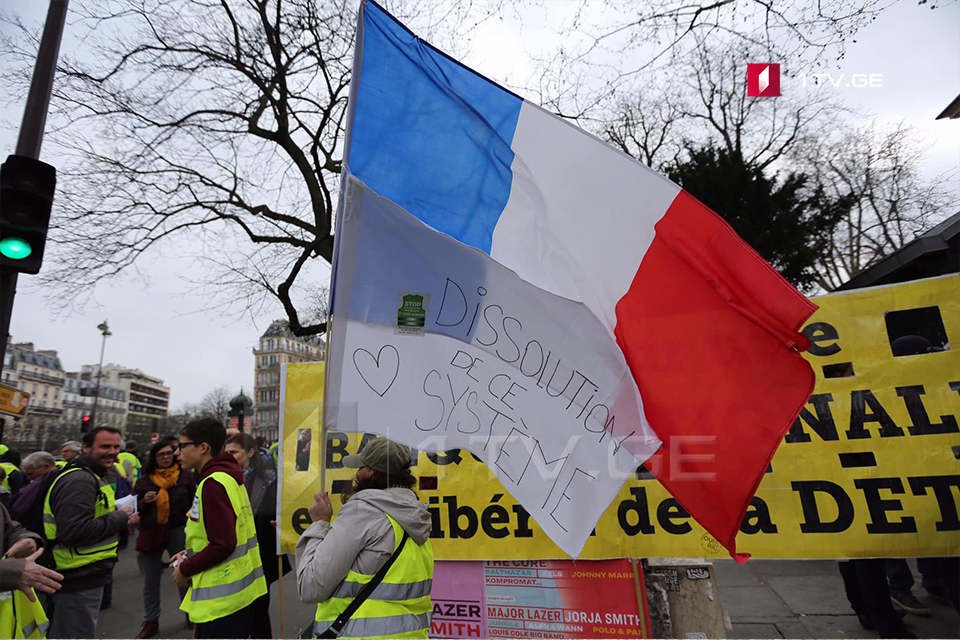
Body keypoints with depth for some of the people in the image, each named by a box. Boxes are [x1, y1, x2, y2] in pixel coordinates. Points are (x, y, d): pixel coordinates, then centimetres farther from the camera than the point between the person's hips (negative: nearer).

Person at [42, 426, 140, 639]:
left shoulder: (90, 477, 13)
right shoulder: (79, 480, -22)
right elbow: (73, 531, -31)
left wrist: (123, 521, 7)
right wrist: (119, 518, -20)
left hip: (83, 578, 11)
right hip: (78, 582, -11)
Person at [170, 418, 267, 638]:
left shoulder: (213, 483, -19)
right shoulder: (228, 478, 9)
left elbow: (222, 544, -22)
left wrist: (185, 569, -9)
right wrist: (191, 554, 13)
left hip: (220, 598, -9)